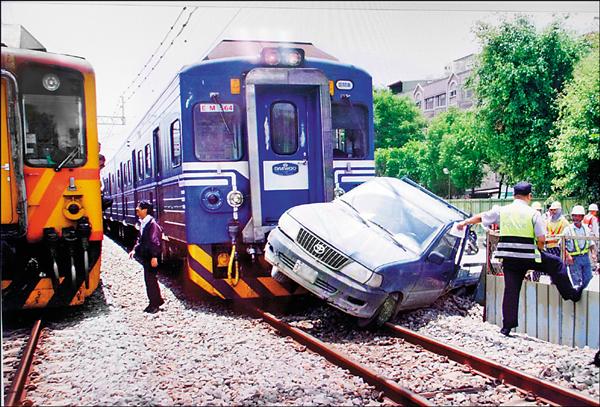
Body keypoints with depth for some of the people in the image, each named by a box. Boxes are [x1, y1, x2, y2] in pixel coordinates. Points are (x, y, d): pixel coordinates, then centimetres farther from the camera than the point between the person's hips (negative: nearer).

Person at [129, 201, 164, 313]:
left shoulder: (152, 223, -19)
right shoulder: (143, 223, 9)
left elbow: (155, 241, -22)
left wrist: (154, 257, -24)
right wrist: (135, 249, 10)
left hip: (151, 257, -9)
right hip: (146, 256, 9)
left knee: (150, 280, -2)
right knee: (150, 279, 16)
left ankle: (154, 304, 7)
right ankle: (157, 300, 28)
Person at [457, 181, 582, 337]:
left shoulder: (502, 210, 5)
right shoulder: (533, 213, -3)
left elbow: (480, 217, 16)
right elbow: (541, 239, -6)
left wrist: (464, 222, 32)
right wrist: (538, 251, 14)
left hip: (509, 257, 3)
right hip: (529, 255, -3)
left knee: (511, 289, 8)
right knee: (556, 264, 20)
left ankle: (507, 326, 10)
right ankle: (571, 294, 26)